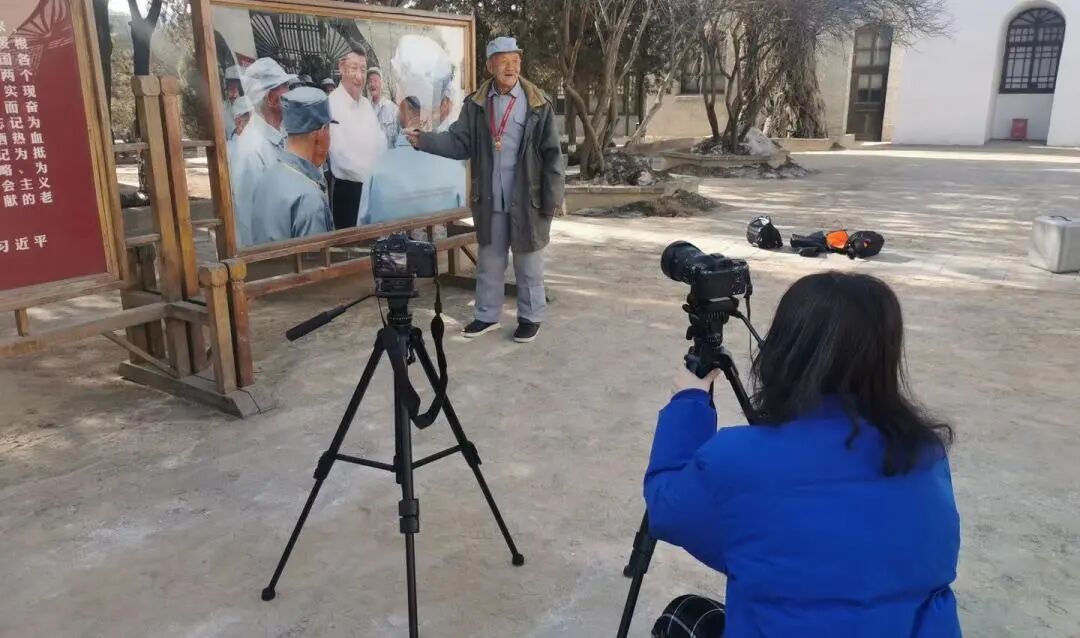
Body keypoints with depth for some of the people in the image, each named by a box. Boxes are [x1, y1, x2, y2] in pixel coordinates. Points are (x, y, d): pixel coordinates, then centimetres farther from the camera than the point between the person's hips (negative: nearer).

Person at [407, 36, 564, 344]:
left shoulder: (539, 104, -6)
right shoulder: (476, 103, 3)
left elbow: (552, 154, -6)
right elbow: (460, 143, 0)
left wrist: (553, 198, -9)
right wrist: (424, 140, -14)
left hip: (527, 198, -3)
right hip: (490, 199, 3)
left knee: (528, 262, 8)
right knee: (489, 261, 14)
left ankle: (530, 316, 23)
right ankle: (487, 315, 27)